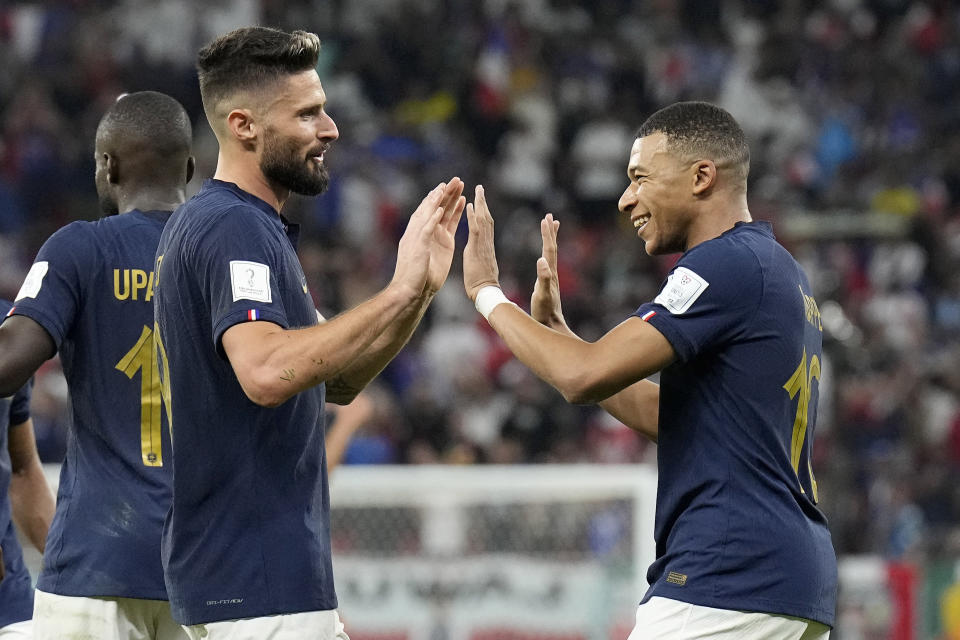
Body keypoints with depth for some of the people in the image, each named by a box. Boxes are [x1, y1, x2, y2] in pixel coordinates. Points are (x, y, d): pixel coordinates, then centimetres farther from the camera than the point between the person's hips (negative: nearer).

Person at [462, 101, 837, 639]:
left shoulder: (728, 263, -10)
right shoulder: (783, 272, 20)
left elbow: (586, 377, -16)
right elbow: (670, 419, 24)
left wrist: (488, 292, -1)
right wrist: (555, 328, 21)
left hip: (727, 576, -10)